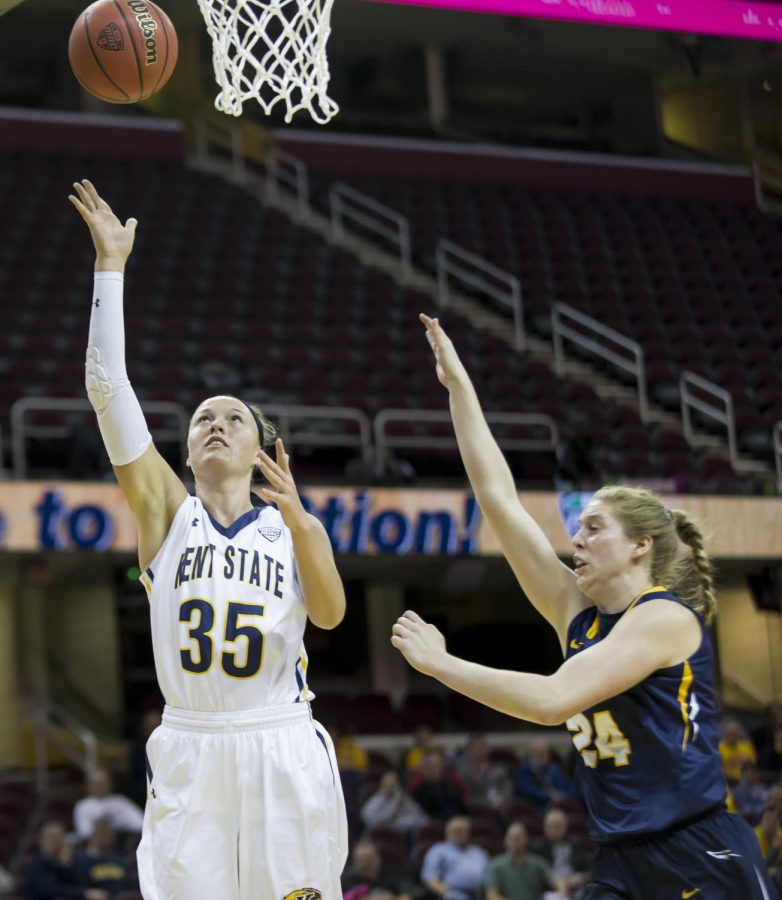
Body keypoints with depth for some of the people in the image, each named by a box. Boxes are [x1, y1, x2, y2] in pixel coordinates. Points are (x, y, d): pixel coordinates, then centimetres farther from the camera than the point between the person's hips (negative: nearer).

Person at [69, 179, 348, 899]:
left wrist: (301, 524, -25)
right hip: (187, 753, 0)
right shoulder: (166, 511, 6)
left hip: (282, 752, 0)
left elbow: (330, 614, -10)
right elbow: (107, 386, -2)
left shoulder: (294, 526, 9)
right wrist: (111, 265, -6)